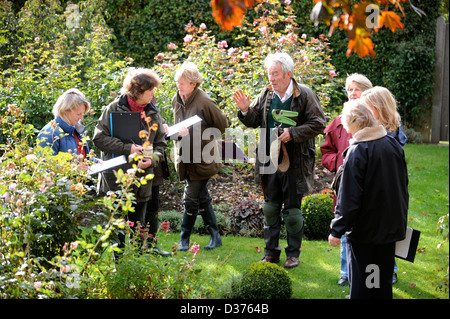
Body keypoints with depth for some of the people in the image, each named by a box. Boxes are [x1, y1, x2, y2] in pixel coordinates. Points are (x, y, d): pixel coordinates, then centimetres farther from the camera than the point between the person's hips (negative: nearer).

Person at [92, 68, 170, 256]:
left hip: (142, 177, 4)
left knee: (139, 223, 11)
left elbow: (160, 143, 13)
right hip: (116, 176, -3)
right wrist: (126, 148, -17)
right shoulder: (115, 109, -6)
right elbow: (99, 137, -9)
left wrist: (152, 160, -7)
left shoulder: (153, 113, 7)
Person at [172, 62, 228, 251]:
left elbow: (222, 125, -8)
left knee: (190, 199, -4)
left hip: (203, 158, -7)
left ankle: (184, 240, 9)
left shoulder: (204, 102, -17)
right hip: (186, 157, 7)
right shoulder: (177, 101, 5)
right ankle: (215, 236, 24)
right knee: (202, 197, 13)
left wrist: (199, 136, -11)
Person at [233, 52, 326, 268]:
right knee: (270, 207, 11)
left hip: (295, 163, -4)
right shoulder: (266, 95, 4)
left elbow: (318, 124, -8)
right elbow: (254, 122, 11)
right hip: (270, 161, 4)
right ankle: (271, 252, 23)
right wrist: (246, 110, -10)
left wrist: (293, 133, -18)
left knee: (292, 210, 5)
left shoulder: (304, 95, -8)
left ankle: (293, 253, 19)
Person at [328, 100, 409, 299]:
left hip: (364, 231, -6)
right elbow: (403, 187, 12)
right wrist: (400, 219, 23)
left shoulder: (356, 152, -17)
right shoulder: (393, 145, 2)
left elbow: (349, 198, -18)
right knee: (383, 282, 16)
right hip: (391, 228, 6)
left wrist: (337, 230, -10)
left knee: (360, 284, 5)